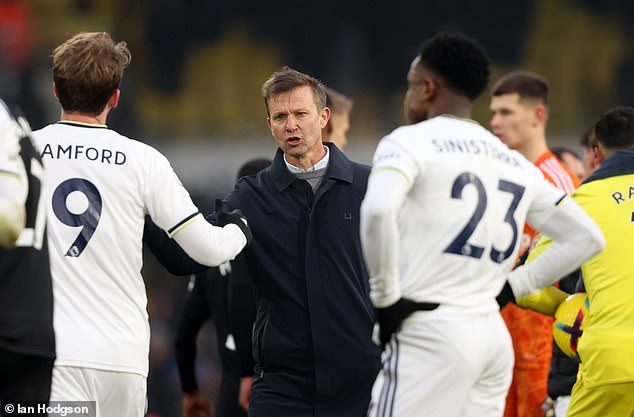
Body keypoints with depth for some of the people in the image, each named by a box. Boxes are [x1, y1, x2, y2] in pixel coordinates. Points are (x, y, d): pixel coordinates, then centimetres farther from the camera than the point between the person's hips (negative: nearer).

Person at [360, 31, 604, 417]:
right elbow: (586, 237, 22)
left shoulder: (411, 141, -2)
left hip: (432, 333, -7)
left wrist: (385, 297, -11)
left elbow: (377, 210, -22)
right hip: (495, 336, 7)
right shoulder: (514, 163, 19)